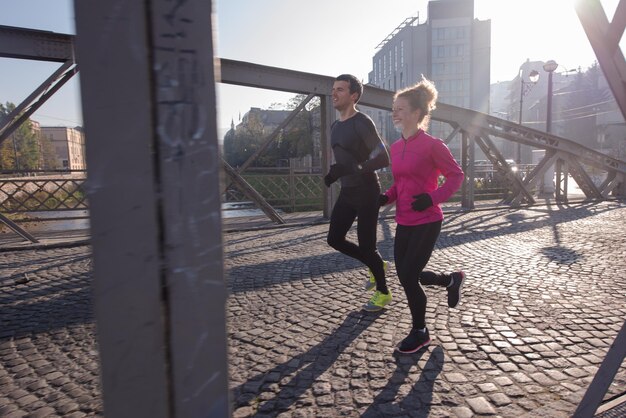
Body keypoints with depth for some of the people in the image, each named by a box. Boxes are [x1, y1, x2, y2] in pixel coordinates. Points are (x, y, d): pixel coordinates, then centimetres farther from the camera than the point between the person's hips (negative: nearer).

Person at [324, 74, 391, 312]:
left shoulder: (362, 123, -16)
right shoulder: (335, 126, 11)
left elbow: (383, 159, -22)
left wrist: (351, 170, -32)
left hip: (367, 194, -8)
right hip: (347, 193, 8)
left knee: (366, 246, -1)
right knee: (334, 239, 9)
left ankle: (383, 293, 23)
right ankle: (376, 266, 31)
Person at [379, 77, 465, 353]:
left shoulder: (432, 145, -13)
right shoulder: (395, 148, 7)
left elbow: (456, 175, -7)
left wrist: (433, 198, -20)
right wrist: (386, 197, -1)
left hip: (427, 222, -7)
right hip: (404, 223, 7)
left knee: (408, 277, -4)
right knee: (407, 276, 12)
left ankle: (420, 333, 21)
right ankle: (452, 280, 41)